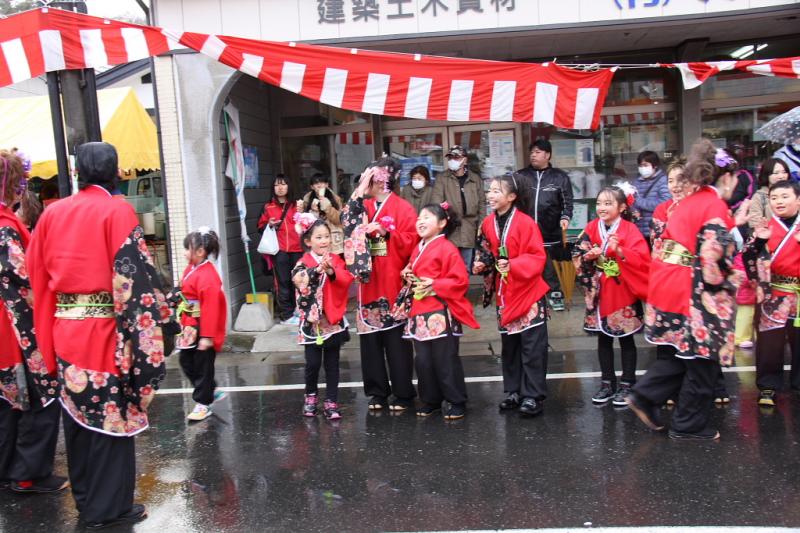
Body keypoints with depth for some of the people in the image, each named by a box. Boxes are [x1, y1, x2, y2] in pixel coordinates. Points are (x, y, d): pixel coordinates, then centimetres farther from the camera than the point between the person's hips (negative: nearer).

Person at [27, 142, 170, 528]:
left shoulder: (51, 213, 8)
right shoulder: (116, 211, -9)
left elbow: (37, 276, 10)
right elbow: (133, 275, -16)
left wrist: (47, 338, 18)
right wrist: (145, 335, -13)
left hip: (64, 330, 6)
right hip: (104, 330, -6)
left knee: (79, 414, 17)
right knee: (110, 417, 6)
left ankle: (84, 499, 32)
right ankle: (108, 507, 16)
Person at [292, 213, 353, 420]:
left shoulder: (336, 260, 6)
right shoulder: (304, 262, -4)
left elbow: (347, 279, -9)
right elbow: (298, 278, -25)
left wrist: (332, 272, -25)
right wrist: (318, 269, -38)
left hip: (334, 320, 2)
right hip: (312, 321, -2)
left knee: (332, 363, 6)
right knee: (313, 362, 2)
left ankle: (331, 402, 14)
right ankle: (310, 396, 26)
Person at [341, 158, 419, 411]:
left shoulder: (403, 208, -3)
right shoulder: (362, 208, 13)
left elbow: (411, 242, -10)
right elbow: (350, 232, 6)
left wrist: (386, 233, -19)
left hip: (393, 282, -5)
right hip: (368, 282, 5)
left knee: (396, 339, -1)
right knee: (370, 338, 8)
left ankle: (403, 393, 11)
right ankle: (377, 391, 19)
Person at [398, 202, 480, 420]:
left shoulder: (447, 249, -8)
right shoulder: (418, 249, 16)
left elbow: (460, 281, -14)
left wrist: (434, 286, -18)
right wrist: (409, 278, 7)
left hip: (440, 313, -7)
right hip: (419, 313, 7)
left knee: (446, 360, -1)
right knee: (423, 360, 10)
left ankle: (457, 402, 12)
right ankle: (430, 400, 24)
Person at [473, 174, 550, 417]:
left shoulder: (525, 223, -15)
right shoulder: (488, 223, 4)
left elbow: (537, 257, -18)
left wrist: (513, 265, -29)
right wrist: (481, 264, -1)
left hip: (528, 292, -6)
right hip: (504, 294, 7)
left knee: (532, 347, -2)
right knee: (509, 345, 14)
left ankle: (533, 396, 7)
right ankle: (513, 392, 25)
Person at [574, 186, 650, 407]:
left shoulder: (630, 229, -9)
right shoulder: (592, 228, 3)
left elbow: (641, 260, -19)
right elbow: (577, 258, 3)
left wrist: (619, 251, -32)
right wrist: (589, 257, -16)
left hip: (624, 293, -4)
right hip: (599, 294, 4)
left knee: (626, 339, 7)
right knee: (603, 339, 12)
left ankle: (627, 385, 17)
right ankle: (607, 383, 24)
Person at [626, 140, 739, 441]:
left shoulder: (689, 201, 13)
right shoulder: (715, 206, -13)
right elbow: (714, 255, -21)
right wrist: (725, 286, -8)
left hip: (669, 286, 9)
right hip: (694, 293, -8)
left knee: (686, 354, 19)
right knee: (703, 357, 6)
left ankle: (645, 396, 15)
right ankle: (690, 425, 16)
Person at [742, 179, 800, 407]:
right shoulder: (765, 228, 2)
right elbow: (751, 261, -4)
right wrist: (758, 241, -20)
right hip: (773, 295, -1)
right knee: (770, 341, 0)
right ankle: (768, 385, 12)